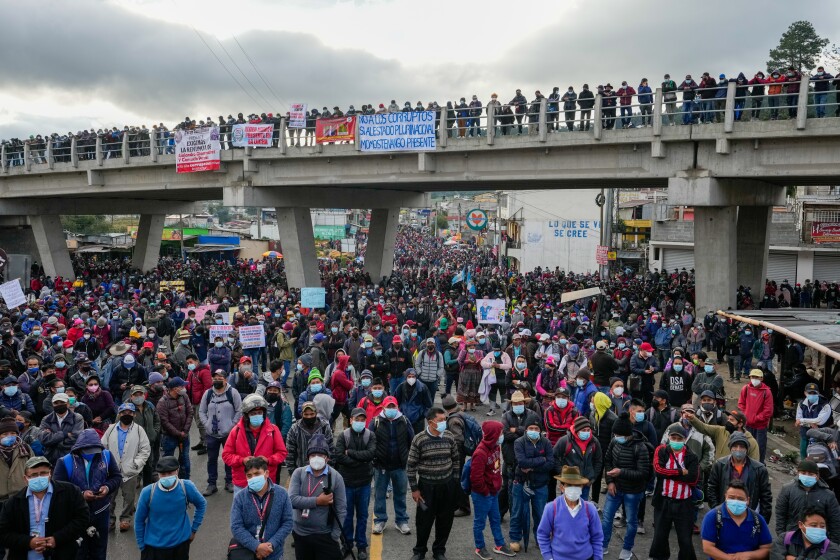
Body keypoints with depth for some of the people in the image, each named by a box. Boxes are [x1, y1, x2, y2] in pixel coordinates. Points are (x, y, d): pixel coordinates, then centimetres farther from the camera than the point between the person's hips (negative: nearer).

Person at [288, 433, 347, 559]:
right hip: (300, 534, 2)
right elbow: (292, 500, -16)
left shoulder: (335, 477, -8)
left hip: (325, 536, -2)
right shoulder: (298, 473, -4)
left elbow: (341, 510, -7)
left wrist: (334, 537, -10)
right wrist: (317, 501, -20)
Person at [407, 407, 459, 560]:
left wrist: (454, 481, 8)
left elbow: (455, 460, 9)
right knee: (424, 520, 6)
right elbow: (411, 465, -7)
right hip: (427, 486, -3)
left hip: (447, 486, 3)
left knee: (445, 520, 10)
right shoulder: (419, 440, -13)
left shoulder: (449, 437, -2)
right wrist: (414, 489, -7)